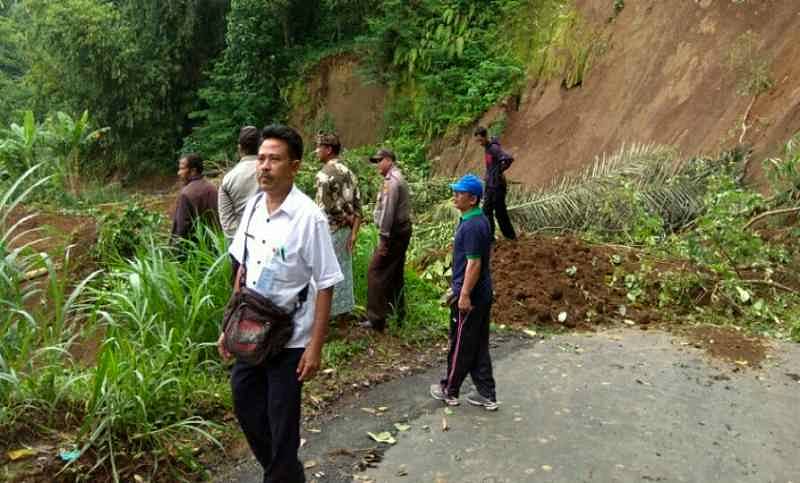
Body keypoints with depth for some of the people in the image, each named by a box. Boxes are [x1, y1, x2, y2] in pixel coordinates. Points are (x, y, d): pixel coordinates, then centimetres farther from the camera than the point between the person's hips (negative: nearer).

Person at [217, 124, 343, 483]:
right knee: (245, 405, 20)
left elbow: (325, 287, -16)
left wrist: (315, 347, -16)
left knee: (282, 424, 7)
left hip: (289, 339, -6)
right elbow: (243, 269, 9)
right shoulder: (253, 205, -1)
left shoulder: (309, 217, -19)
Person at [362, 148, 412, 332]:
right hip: (402, 230, 10)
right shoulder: (398, 178, 17)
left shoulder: (392, 181, -16)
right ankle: (398, 312, 27)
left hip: (394, 233, -10)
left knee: (376, 273, -8)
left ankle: (376, 319, -7)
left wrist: (383, 237, -20)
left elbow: (388, 211, -21)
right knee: (395, 273, 17)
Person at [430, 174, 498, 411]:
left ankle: (449, 391, 22)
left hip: (470, 295, -10)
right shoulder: (479, 220, 10)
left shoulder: (472, 226, -21)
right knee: (479, 345, 15)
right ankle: (486, 394, 22)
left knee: (461, 346, 6)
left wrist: (464, 295, -20)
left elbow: (474, 263, -23)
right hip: (482, 293, 10)